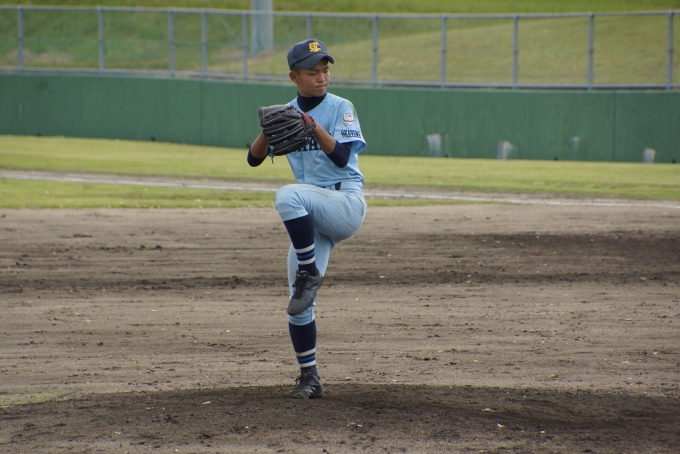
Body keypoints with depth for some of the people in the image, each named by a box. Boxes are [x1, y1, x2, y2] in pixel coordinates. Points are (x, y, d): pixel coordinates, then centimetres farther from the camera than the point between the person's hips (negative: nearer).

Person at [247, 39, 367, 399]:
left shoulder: (340, 108, -2)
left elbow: (342, 157, -14)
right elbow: (254, 159, 6)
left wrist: (313, 126, -24)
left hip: (346, 203, -5)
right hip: (312, 219, 5)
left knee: (289, 195, -35)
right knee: (298, 304, -2)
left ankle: (310, 273, -23)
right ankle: (309, 378, 9)